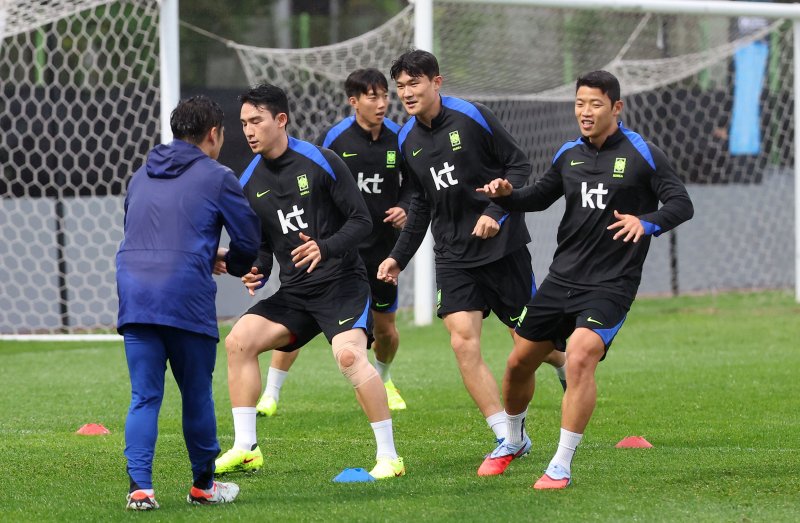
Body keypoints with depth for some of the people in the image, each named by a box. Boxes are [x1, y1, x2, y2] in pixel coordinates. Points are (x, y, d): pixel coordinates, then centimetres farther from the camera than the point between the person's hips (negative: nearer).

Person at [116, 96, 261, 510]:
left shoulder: (140, 177, 20)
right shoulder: (217, 178, 3)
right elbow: (249, 242, 3)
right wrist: (229, 264, 27)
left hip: (134, 296, 4)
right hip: (187, 300, -4)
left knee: (144, 397, 4)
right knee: (197, 394, 10)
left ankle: (139, 486, -8)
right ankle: (203, 485, 21)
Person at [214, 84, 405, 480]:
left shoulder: (321, 163, -9)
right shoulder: (249, 183, 8)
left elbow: (361, 220, -9)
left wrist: (326, 248, -25)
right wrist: (256, 272, -5)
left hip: (341, 282, -6)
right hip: (294, 291, 6)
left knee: (349, 354, -28)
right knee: (239, 340, -10)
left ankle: (388, 456, -18)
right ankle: (245, 449, -3)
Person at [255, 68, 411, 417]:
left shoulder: (398, 139, -1)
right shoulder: (334, 138, -9)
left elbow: (412, 185, 13)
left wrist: (404, 208, -7)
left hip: (381, 247, 3)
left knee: (386, 330, 12)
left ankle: (382, 380, 44)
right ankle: (271, 394, -1)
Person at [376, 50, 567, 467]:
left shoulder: (471, 117, -10)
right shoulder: (407, 140, 7)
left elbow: (519, 165, -7)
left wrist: (497, 213, -19)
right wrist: (399, 257, 15)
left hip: (502, 246, -4)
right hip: (453, 257, 4)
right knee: (463, 342, -12)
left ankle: (567, 366, 38)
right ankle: (508, 437, -8)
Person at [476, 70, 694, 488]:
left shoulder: (641, 154, -8)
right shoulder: (569, 155, 8)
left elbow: (681, 204, -10)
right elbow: (540, 196, 23)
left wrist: (646, 223, -30)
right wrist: (507, 195, 1)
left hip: (611, 284, -6)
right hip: (562, 277, 6)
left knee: (580, 357, -26)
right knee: (519, 362, 10)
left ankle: (562, 465, -17)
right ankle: (513, 441, 38)